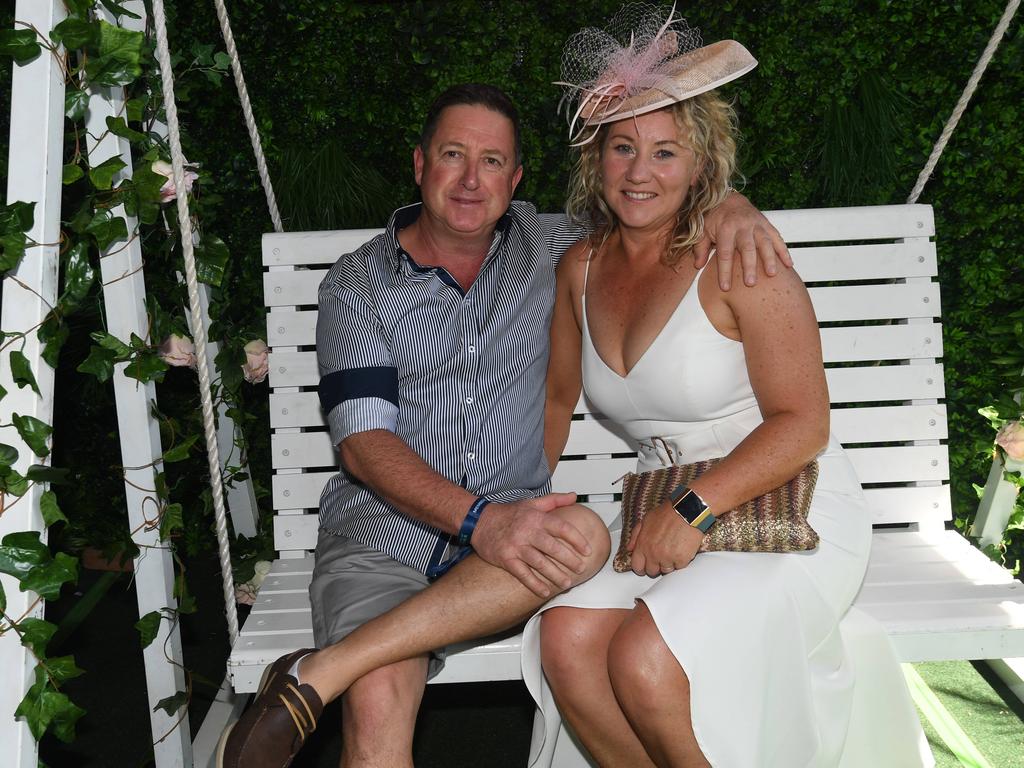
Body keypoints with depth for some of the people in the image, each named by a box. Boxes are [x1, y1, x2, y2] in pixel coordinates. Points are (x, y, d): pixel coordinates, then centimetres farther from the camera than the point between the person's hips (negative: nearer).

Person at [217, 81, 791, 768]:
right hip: (381, 529, -3)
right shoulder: (357, 286, 2)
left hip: (508, 523, 3)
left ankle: (316, 674, -28)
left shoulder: (546, 248, 10)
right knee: (378, 704, -33)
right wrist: (478, 518, -23)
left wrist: (727, 203, -4)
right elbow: (364, 444, -7)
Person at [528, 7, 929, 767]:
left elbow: (803, 424, -14)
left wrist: (695, 508, -22)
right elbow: (559, 399, 22)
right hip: (667, 514, 6)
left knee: (646, 661, -27)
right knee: (565, 638, -22)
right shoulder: (582, 268, 7)